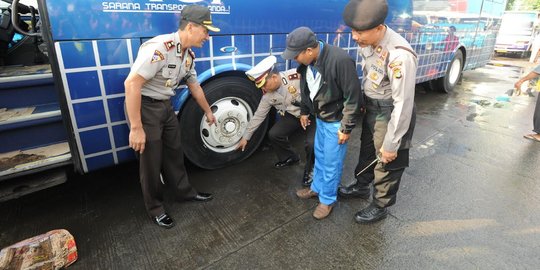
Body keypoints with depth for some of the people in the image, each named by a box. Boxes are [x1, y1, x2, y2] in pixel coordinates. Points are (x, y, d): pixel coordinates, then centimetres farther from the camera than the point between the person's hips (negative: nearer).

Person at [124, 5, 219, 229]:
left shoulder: (189, 55, 3)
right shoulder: (159, 48, -26)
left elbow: (194, 86, 17)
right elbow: (131, 83, -29)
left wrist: (208, 112, 27)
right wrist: (136, 128, -28)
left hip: (165, 106, 8)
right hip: (144, 107, -8)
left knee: (174, 153, 17)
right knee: (151, 162, 3)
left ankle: (184, 192, 36)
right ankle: (155, 208, 23)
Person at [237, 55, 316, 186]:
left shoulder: (297, 76, -29)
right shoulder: (268, 94, -10)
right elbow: (258, 116, -1)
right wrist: (246, 137, 4)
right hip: (293, 115, 6)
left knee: (311, 143, -25)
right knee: (273, 134, -5)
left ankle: (310, 170, 5)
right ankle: (289, 158, 22)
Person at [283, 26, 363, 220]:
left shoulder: (340, 60, -30)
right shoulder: (307, 61, -5)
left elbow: (353, 96, -24)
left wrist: (346, 127, -18)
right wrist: (304, 111, 18)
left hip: (336, 121, -7)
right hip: (320, 118, 7)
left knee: (331, 163, 7)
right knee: (319, 156, 23)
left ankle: (328, 199, 28)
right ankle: (317, 187, 44)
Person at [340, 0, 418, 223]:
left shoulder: (399, 56, -31)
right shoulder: (368, 42, -7)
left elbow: (403, 104, -27)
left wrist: (391, 144, -20)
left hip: (390, 114, -8)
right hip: (371, 109, 8)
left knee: (386, 163, 11)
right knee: (367, 150, 26)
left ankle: (380, 207, 35)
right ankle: (361, 187, 51)